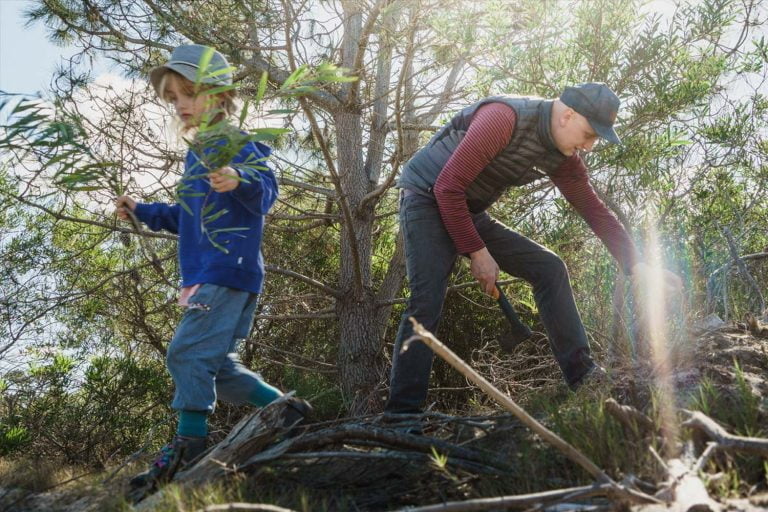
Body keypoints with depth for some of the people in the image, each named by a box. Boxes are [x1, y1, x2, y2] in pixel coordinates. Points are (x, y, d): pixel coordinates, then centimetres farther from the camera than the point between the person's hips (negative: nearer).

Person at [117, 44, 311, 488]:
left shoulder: (237, 145, -7)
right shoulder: (195, 157, 22)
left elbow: (267, 194, -22)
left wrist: (240, 183, -42)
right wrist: (142, 212, 28)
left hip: (230, 271, -10)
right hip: (204, 276, 10)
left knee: (188, 353, -14)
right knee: (218, 367, 11)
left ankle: (189, 447, -9)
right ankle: (287, 410, 20)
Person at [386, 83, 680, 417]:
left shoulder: (563, 158, -1)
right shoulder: (504, 117, -26)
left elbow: (596, 211, 6)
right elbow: (448, 186, -27)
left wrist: (637, 266, -3)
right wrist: (477, 253, -22)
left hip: (470, 214, 8)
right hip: (428, 199, -8)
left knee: (548, 268, -1)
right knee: (426, 302, -23)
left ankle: (582, 376, 2)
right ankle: (403, 412, -18)